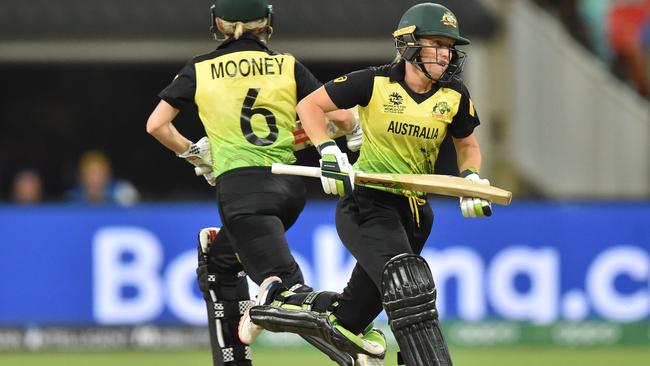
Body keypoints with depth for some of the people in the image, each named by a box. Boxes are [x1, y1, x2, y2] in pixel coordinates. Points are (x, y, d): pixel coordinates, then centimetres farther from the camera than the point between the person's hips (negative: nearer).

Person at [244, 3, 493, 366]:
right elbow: (309, 105, -2)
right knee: (407, 282, -28)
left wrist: (471, 178, -3)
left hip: (413, 210, 5)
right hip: (366, 201, -5)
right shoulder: (376, 82, -10)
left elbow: (468, 145, 18)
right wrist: (329, 152, -16)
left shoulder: (455, 95, 0)